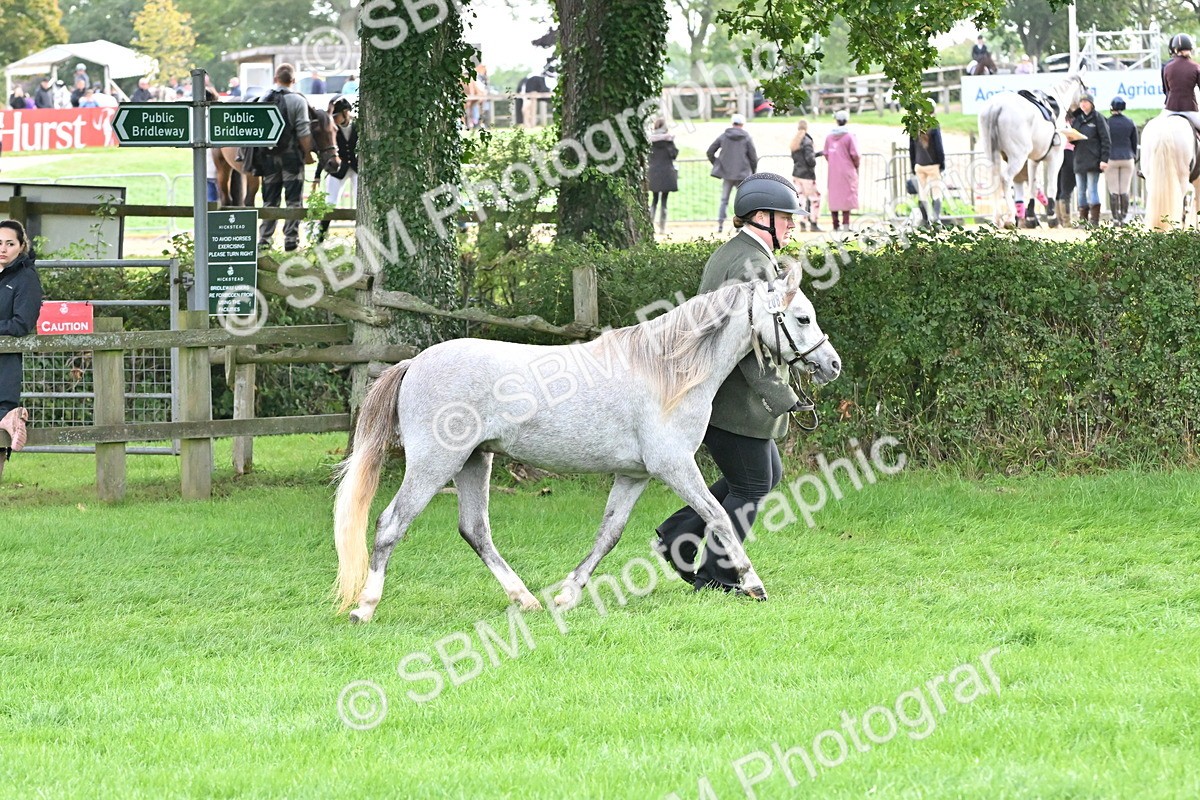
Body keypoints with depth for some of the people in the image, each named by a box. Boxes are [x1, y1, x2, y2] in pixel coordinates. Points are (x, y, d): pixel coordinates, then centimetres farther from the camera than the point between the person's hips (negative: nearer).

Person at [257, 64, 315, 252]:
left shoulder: (263, 100, 4)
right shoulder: (298, 101, -9)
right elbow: (303, 132, -12)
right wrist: (307, 153, -2)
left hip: (269, 157, 4)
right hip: (291, 154, -4)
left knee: (269, 200, 11)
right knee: (294, 199, 2)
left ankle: (264, 240, 10)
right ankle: (291, 239, 0)